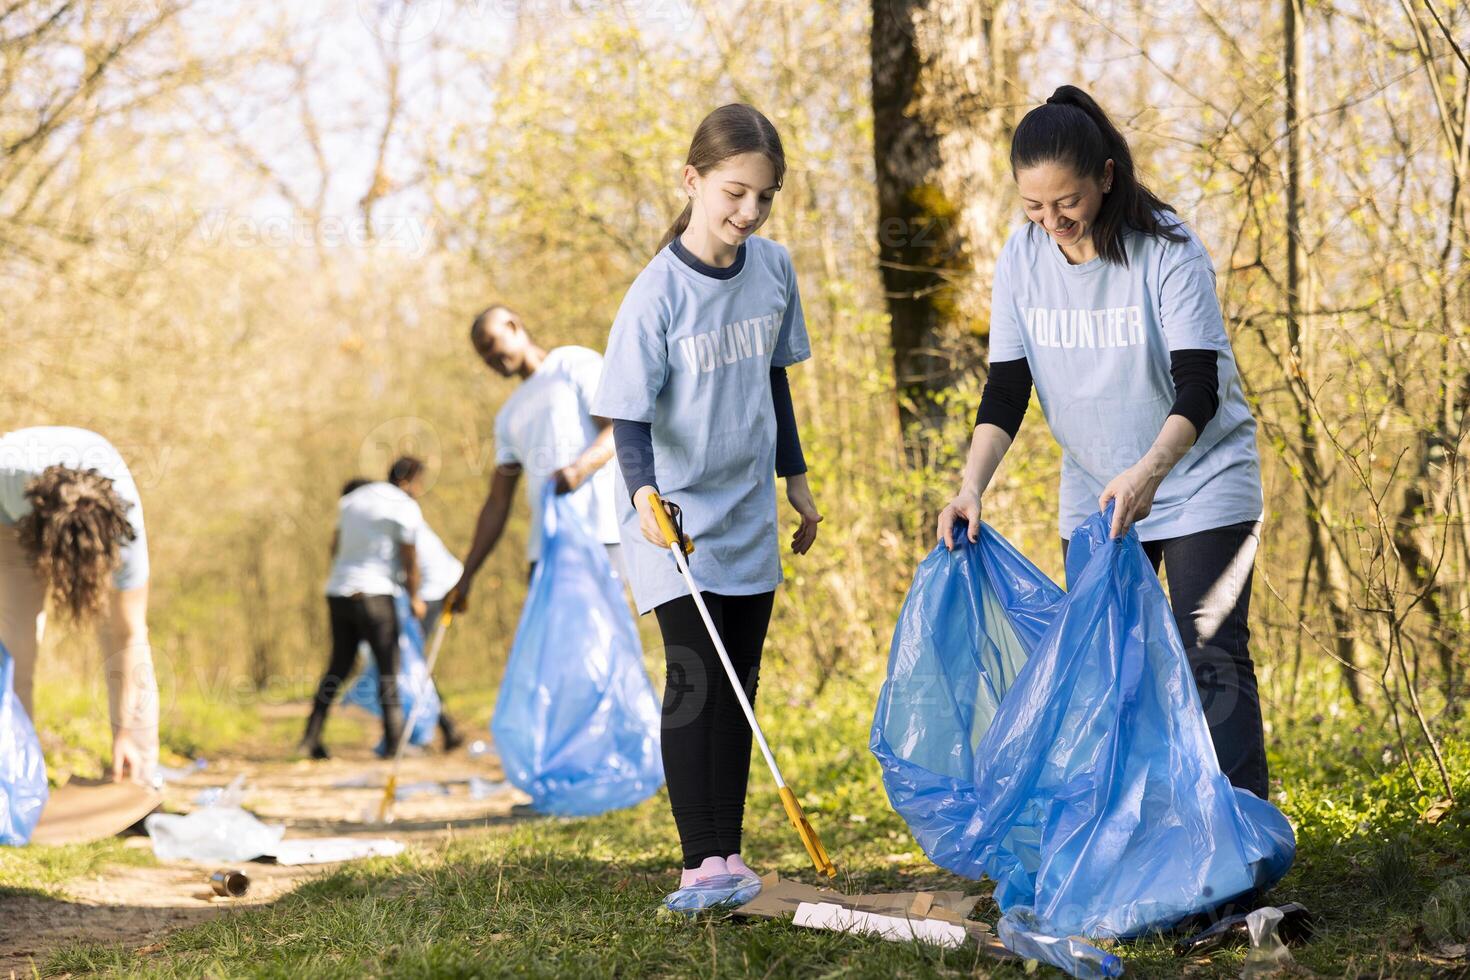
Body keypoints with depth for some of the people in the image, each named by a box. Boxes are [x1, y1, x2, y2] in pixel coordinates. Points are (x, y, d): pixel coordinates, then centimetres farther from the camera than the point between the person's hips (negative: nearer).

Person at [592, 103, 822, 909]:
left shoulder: (773, 269, 0)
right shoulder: (659, 293, -17)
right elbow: (628, 413, -18)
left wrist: (794, 478, 20)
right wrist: (644, 491, -36)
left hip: (749, 513, 6)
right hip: (675, 517, -6)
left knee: (738, 688, 8)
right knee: (696, 680, -11)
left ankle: (727, 856, 14)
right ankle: (702, 862, -10)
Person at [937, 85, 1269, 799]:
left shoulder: (1168, 250, -19)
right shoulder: (1024, 259, -6)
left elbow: (1198, 386, -25)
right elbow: (1005, 392, -3)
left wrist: (1149, 472, -42)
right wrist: (971, 488, -19)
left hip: (1200, 481, -5)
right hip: (1094, 496, 5)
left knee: (1212, 664, -9)